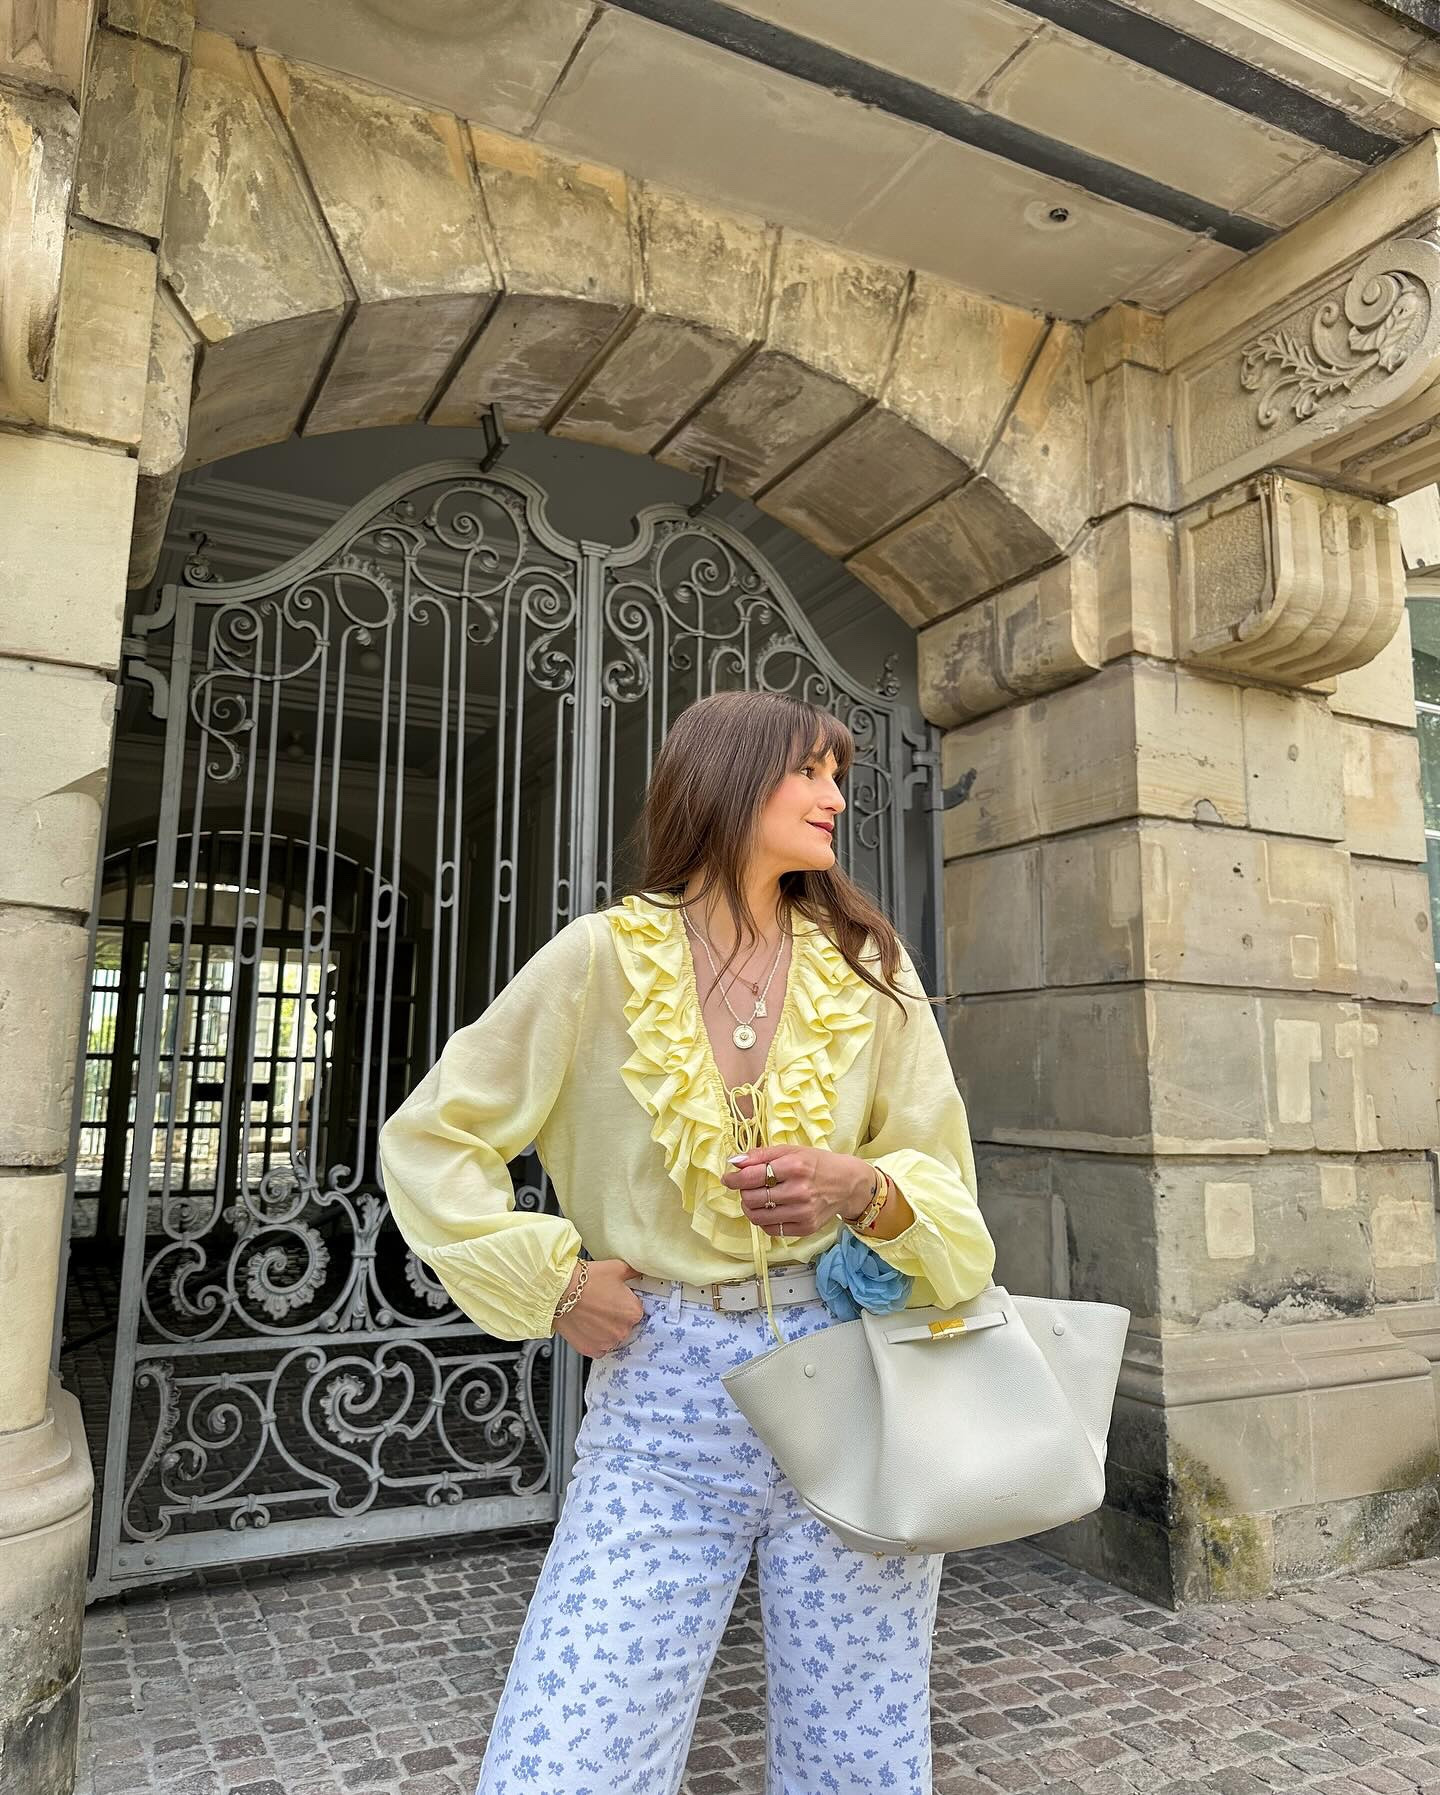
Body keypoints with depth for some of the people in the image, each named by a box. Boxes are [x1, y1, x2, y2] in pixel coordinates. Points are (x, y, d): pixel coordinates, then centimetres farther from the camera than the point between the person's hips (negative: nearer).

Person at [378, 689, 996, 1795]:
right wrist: (549, 1281, -4)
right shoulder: (601, 959, -3)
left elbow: (944, 1181, 8)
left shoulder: (868, 968, 5)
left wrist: (865, 1190, -14)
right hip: (662, 1399, -1)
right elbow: (429, 1141, 5)